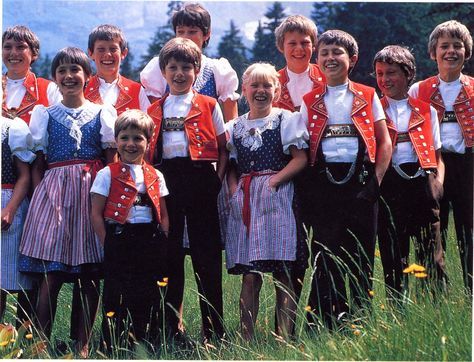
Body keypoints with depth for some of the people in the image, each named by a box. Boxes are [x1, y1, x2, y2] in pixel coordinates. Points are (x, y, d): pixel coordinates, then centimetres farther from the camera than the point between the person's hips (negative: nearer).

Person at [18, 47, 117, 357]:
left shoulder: (102, 114, 10)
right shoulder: (45, 115, 11)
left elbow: (112, 162, 8)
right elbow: (37, 165, 10)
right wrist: (42, 195, -3)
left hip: (92, 192, 0)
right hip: (54, 193, 0)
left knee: (91, 275, 0)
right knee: (51, 274, -6)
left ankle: (83, 344, 6)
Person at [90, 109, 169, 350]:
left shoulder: (155, 176, 12)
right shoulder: (107, 174, 1)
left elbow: (164, 214, 14)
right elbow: (96, 214, -1)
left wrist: (160, 243, 1)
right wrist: (109, 244, -9)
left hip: (151, 242, 4)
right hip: (119, 238, -3)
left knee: (149, 298, 6)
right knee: (115, 297, -2)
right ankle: (112, 347, 3)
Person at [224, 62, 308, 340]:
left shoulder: (286, 120, 4)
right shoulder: (235, 127, 16)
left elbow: (300, 159, -3)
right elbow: (232, 166, 18)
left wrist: (274, 181, -13)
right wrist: (235, 189, -1)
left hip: (277, 199, -3)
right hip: (244, 202, 3)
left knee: (282, 273, -6)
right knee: (249, 276, 1)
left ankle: (285, 338, -5)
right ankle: (247, 338, 2)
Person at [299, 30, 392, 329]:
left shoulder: (368, 97, 9)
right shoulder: (310, 102, 11)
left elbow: (385, 142, 9)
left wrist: (376, 180, -2)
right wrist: (308, 187, -2)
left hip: (361, 182, 0)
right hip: (323, 182, 0)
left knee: (361, 256, 1)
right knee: (326, 256, -3)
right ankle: (323, 324, 1)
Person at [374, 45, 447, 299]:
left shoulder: (426, 111, 15)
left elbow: (437, 154, 15)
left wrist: (438, 181, -2)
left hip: (422, 181, 0)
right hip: (388, 184, 0)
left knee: (431, 255, -4)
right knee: (393, 257, 1)